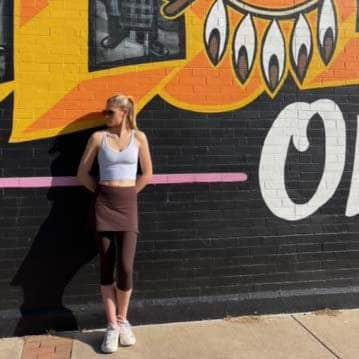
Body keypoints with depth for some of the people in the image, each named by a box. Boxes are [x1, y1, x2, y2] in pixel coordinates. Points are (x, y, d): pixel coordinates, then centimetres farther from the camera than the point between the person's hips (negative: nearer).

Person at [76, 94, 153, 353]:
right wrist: (100, 192, 4)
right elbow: (82, 173, 7)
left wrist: (127, 194, 5)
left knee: (125, 267, -8)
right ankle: (112, 326, 14)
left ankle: (123, 320, 17)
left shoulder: (138, 137, 3)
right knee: (107, 267, 2)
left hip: (128, 204, 0)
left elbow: (148, 173, 7)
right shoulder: (98, 137, 3)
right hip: (103, 203, 1)